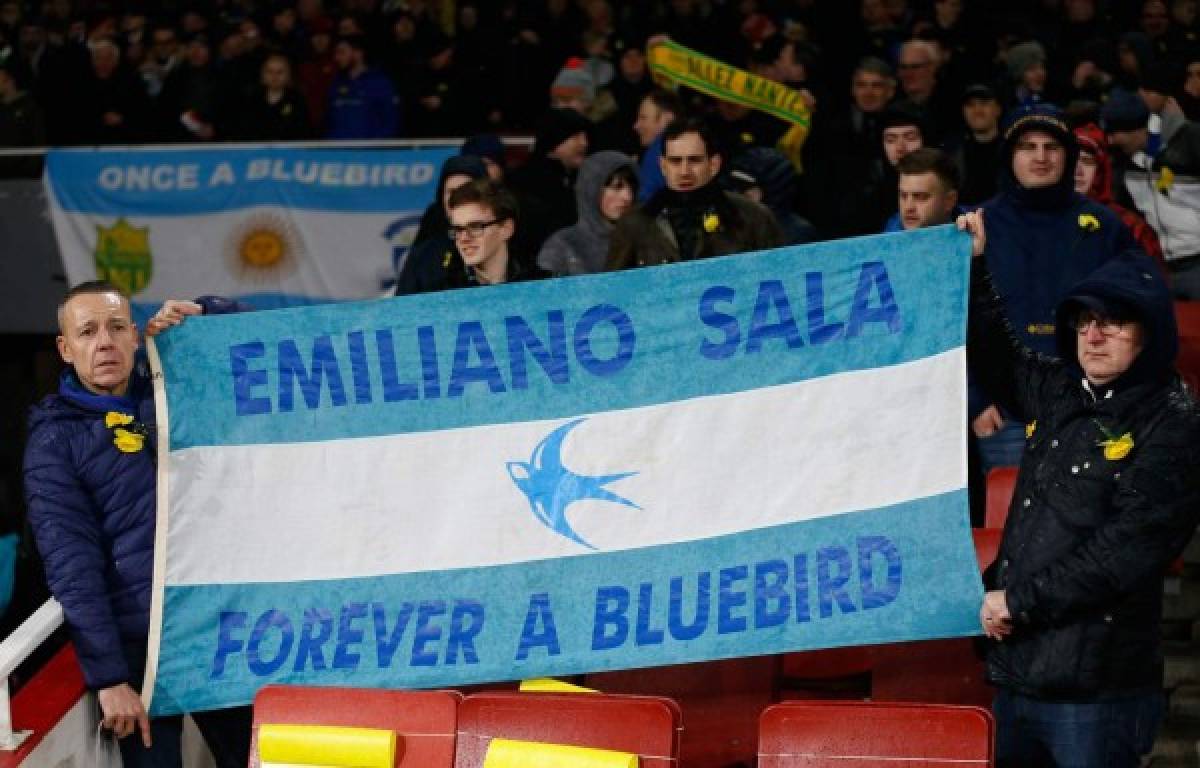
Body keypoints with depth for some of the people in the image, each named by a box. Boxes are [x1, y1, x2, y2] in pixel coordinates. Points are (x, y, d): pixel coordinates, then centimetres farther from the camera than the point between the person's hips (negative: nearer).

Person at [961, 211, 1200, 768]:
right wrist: (972, 269, 23)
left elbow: (1126, 550, -18)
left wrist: (1018, 600, -15)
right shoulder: (1060, 395, 12)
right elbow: (997, 359, 33)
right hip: (1017, 670, 7)